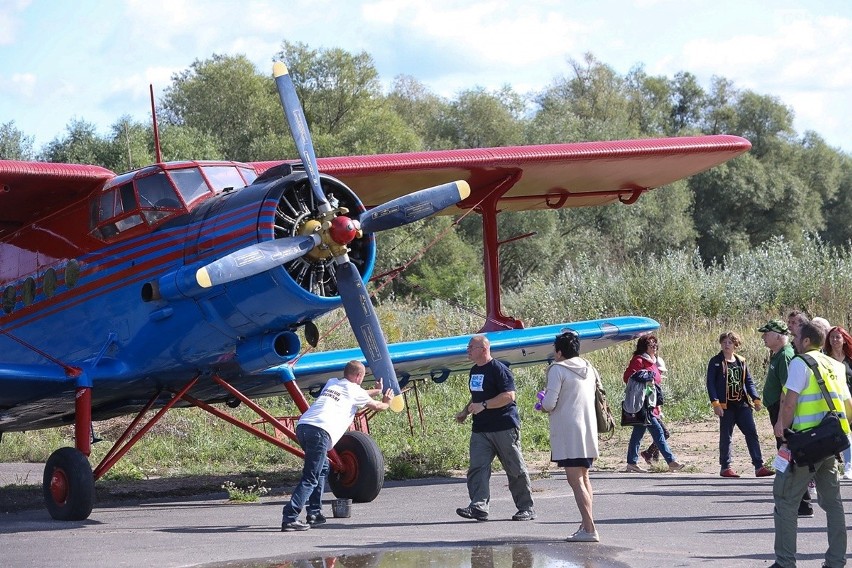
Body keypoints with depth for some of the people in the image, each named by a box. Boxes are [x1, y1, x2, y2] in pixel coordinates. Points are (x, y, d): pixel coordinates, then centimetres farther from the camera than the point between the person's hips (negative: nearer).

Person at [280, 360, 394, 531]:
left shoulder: (332, 383, 30)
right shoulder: (354, 390, 12)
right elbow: (377, 406, 29)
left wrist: (376, 391, 65)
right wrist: (387, 402, 51)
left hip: (302, 426, 8)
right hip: (320, 431, -8)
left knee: (322, 468, 26)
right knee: (310, 478, -10)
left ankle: (314, 513, 21)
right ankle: (289, 518, -22)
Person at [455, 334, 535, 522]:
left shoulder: (499, 369, -11)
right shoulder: (474, 371, 17)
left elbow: (509, 395, -19)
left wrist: (483, 405, -22)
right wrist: (465, 411, 14)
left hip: (504, 428, -8)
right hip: (480, 429, 8)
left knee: (516, 470, 1)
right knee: (477, 468, -9)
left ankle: (526, 508, 10)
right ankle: (478, 506, -18)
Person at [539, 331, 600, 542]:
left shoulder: (557, 370, -8)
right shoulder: (589, 369, 14)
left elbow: (549, 404, -14)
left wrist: (544, 406, 11)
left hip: (568, 431, -8)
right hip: (589, 430, 8)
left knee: (575, 480, -10)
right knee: (584, 478, 17)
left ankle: (589, 529, -18)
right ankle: (586, 524, 18)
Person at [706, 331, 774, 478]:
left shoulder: (741, 362, 13)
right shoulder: (715, 362, 0)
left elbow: (749, 381, 15)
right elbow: (710, 383, -5)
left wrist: (756, 399, 3)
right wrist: (715, 403, -15)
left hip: (743, 404, 4)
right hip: (726, 405, -4)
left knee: (752, 434, -2)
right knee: (726, 436, 2)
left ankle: (759, 466, -2)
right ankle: (725, 467, 12)